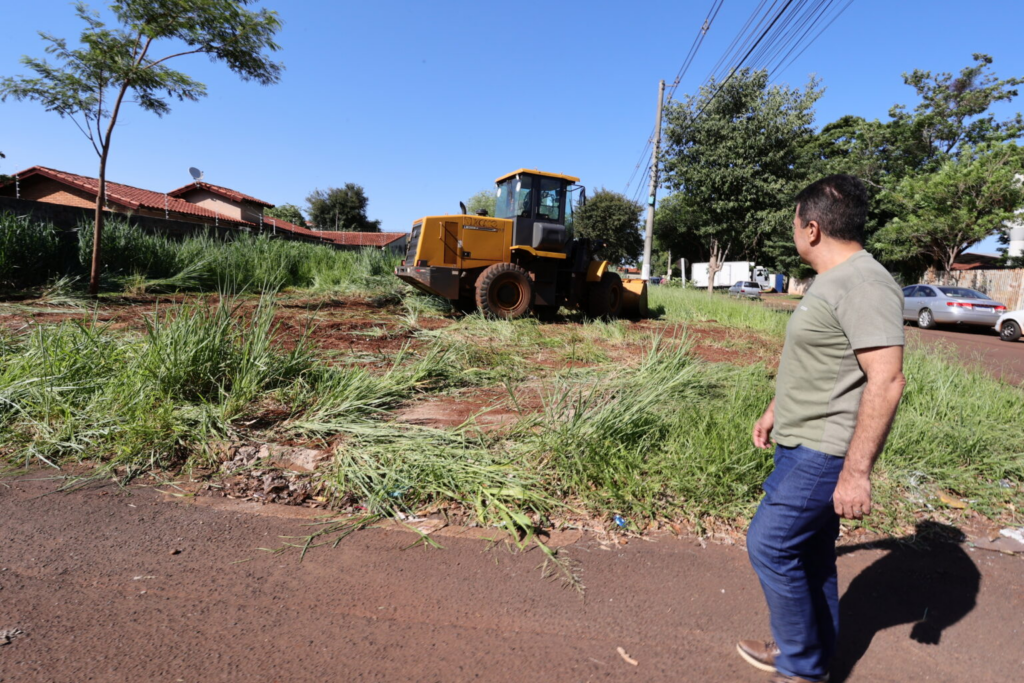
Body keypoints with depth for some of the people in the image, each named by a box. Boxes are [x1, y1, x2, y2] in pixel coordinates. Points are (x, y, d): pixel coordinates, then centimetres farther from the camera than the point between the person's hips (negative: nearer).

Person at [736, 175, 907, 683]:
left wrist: (856, 471, -27)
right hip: (803, 444, 10)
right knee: (809, 554, 18)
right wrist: (775, 411, 27)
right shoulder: (831, 281, 12)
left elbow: (886, 381, -27)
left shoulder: (863, 285, -21)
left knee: (770, 546, -2)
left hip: (823, 453, -10)